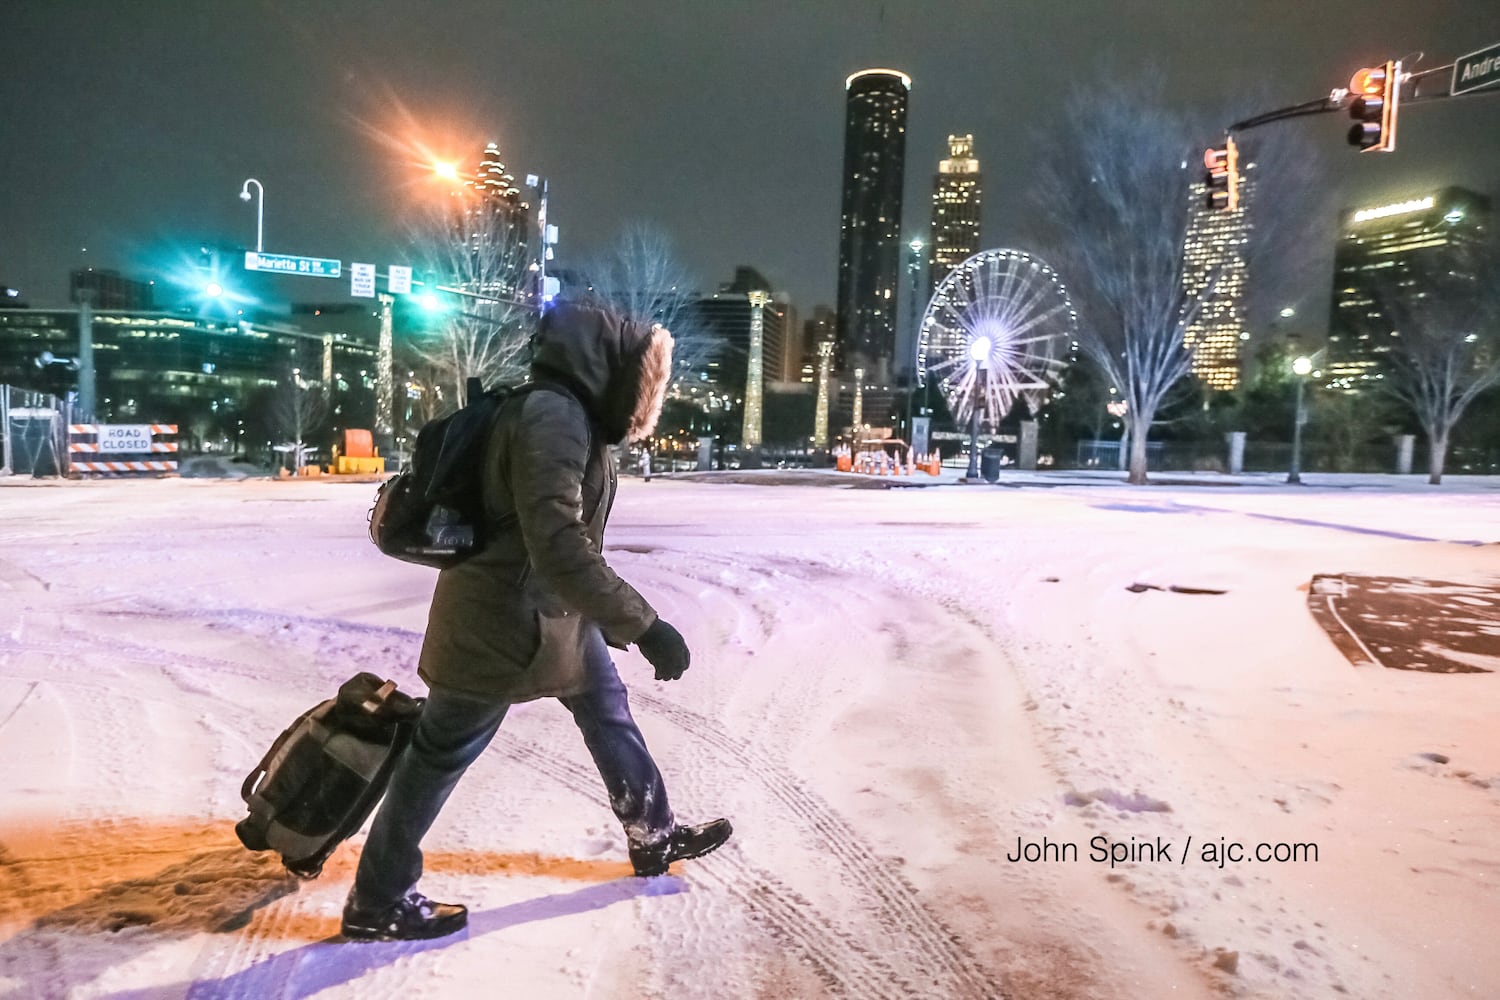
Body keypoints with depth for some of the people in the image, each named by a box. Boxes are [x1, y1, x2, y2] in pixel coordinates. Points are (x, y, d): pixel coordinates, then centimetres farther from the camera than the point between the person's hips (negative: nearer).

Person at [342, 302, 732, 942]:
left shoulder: (571, 415, 9)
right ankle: (376, 903, 28)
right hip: (502, 620, -10)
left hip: (551, 610, 10)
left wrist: (613, 617, 24)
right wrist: (644, 625, -34)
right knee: (442, 754, 6)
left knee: (607, 710, 19)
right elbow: (557, 543, -34)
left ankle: (653, 836, 37)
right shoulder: (552, 415, -24)